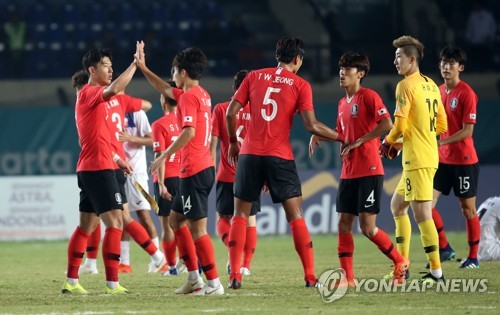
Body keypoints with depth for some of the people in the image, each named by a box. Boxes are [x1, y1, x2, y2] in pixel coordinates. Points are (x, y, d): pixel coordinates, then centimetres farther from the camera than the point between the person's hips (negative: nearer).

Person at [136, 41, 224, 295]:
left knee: (197, 227, -8)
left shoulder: (188, 97, -13)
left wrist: (164, 156, -19)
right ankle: (194, 278, 17)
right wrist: (142, 67, 31)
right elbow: (165, 90, 30)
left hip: (194, 170, -10)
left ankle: (213, 283, -8)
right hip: (203, 168, 10)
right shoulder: (202, 94, 15)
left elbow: (189, 132, -24)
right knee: (176, 219, 18)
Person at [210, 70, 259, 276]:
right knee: (250, 221, 10)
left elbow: (213, 143, -5)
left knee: (223, 219, 10)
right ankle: (246, 265, 7)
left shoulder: (221, 109, -3)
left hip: (227, 176, -1)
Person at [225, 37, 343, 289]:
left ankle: (234, 276, 0)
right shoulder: (300, 85, 1)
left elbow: (231, 112, 4)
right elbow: (311, 125, -8)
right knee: (296, 216, 4)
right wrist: (341, 138, 4)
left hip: (250, 154, 2)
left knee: (240, 215, 10)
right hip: (280, 157, -2)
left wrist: (233, 142, 18)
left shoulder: (254, 77, 7)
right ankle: (310, 276, -1)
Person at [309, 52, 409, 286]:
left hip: (369, 171, -8)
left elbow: (387, 124, -19)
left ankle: (400, 263, 11)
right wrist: (319, 134, 9)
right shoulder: (342, 104, 16)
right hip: (348, 172, 8)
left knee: (367, 227, -8)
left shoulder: (368, 96, -8)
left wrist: (359, 141, -19)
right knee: (344, 224, 1)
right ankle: (348, 278, 4)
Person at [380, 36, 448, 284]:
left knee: (422, 214, -9)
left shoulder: (406, 86, -11)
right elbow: (441, 126, 17)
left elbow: (400, 125, -17)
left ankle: (436, 272, -11)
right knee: (397, 205, 20)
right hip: (429, 157, 10)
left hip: (417, 160, -10)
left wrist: (387, 142, 3)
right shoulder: (431, 86, 14)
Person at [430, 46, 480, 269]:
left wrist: (441, 142, -25)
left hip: (464, 160, -7)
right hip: (442, 159, 7)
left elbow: (467, 131, -17)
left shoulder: (466, 93, -13)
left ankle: (473, 257, 11)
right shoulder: (440, 91, 10)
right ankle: (444, 248, 9)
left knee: (467, 207, 1)